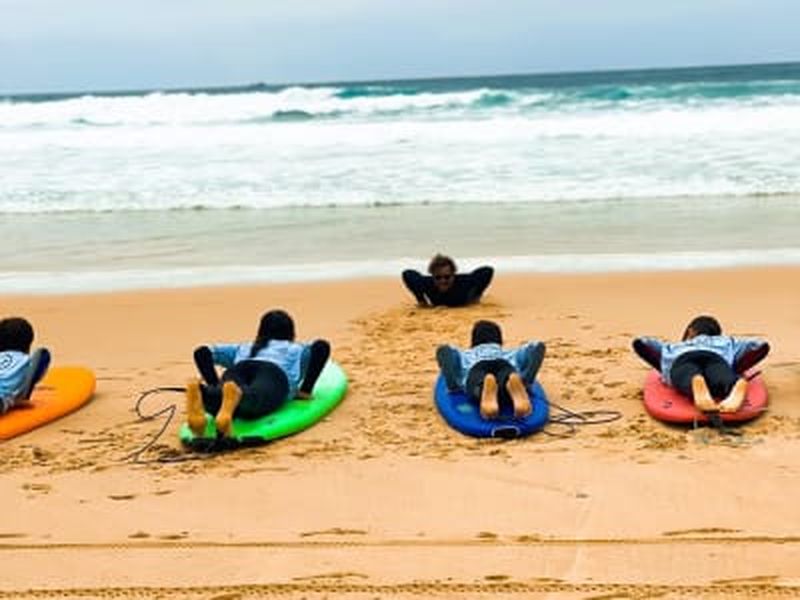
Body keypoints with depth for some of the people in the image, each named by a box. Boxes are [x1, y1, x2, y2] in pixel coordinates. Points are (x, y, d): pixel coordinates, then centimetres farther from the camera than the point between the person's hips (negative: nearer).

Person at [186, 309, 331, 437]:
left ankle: (199, 390, -62)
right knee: (254, 401, -35)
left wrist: (216, 386, 32)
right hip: (274, 372, -2)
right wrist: (306, 390, 19)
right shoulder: (296, 349, 38)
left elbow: (202, 352, 34)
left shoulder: (243, 348, 44)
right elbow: (322, 346, 15)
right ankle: (235, 394, -69)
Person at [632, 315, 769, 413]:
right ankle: (738, 385, -65)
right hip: (716, 357, 0)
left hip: (682, 358, 0)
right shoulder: (727, 342, 45)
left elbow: (639, 343, 30)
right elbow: (762, 345, 34)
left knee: (690, 380, -32)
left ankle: (697, 383, -66)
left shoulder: (674, 347, 42)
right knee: (724, 382, -31)